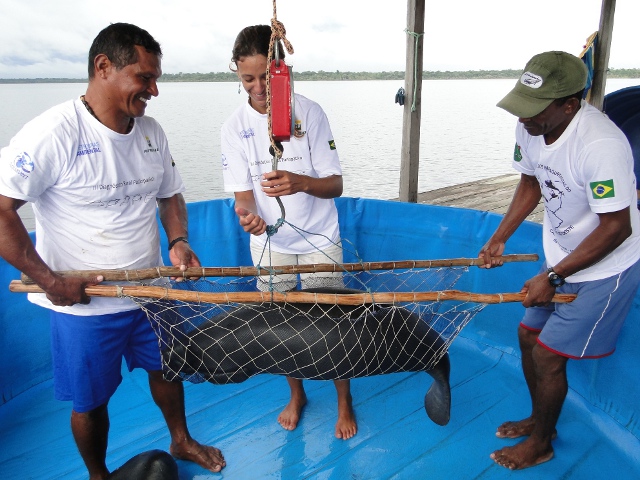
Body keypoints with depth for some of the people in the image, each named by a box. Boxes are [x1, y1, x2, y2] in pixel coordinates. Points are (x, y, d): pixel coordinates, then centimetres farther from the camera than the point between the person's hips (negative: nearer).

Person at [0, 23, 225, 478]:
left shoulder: (151, 132, 0)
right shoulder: (55, 133, -20)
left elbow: (170, 194, 12)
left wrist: (178, 242, -6)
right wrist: (49, 280, -22)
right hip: (83, 302, -5)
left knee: (166, 368, 22)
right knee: (91, 401, 13)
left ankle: (182, 441, 49)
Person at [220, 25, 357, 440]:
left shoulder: (309, 112, -12)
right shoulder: (235, 126, -6)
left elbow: (335, 185, -14)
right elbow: (243, 193, -8)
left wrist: (301, 182, -35)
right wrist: (248, 214, -32)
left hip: (319, 238, -2)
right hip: (269, 241, 2)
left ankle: (345, 402, 28)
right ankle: (297, 394, 39)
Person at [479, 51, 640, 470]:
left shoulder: (601, 145, -32)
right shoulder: (531, 126, -9)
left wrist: (552, 278, -23)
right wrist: (499, 239, 6)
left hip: (605, 267, -8)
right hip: (563, 258, 8)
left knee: (547, 355, -2)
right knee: (529, 335, 15)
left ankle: (541, 445, 25)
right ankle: (540, 419, 40)